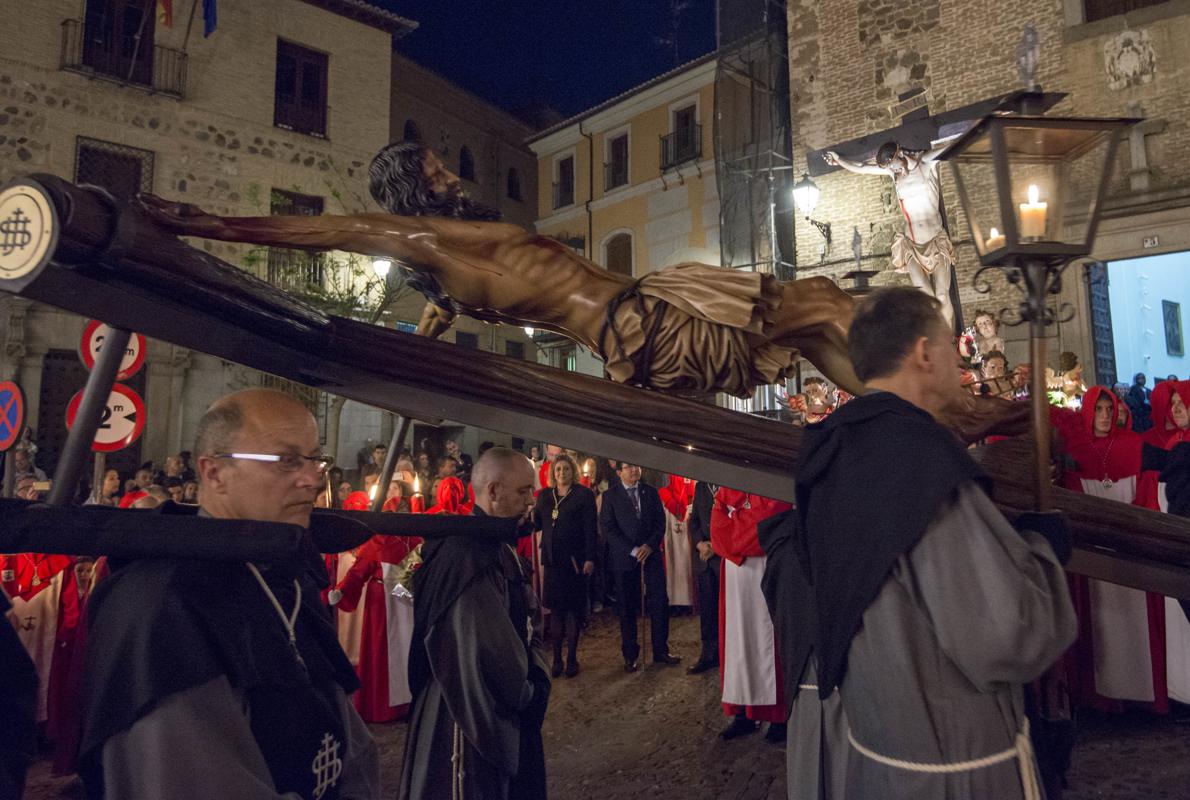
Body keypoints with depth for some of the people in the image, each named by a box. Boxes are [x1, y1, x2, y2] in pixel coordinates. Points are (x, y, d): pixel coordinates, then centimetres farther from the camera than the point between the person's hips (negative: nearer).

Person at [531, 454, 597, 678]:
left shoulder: (584, 494, -2)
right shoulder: (544, 495, 10)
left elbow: (591, 528, -6)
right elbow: (537, 524, 9)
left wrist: (590, 558, -12)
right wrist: (528, 514, -12)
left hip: (574, 559, -3)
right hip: (551, 558, 3)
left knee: (573, 609, 3)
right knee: (555, 608, 6)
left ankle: (572, 658, 11)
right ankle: (556, 658, 13)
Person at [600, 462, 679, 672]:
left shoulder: (651, 492, 9)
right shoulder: (610, 495, 0)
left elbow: (660, 522, 6)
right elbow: (608, 528, -6)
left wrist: (650, 546, -9)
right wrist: (633, 551, -12)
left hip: (651, 554, 2)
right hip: (623, 558, -2)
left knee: (659, 603, 1)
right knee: (627, 608, 4)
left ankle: (661, 650, 13)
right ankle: (630, 655, 14)